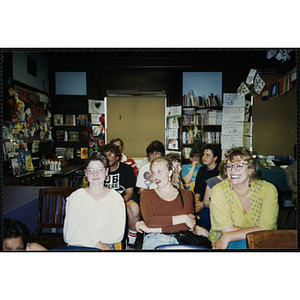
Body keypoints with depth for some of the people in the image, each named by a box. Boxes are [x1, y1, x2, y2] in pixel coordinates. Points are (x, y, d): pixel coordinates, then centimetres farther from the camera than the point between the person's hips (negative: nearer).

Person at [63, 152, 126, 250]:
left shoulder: (116, 198, 4)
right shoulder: (75, 198, 4)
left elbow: (117, 235, -3)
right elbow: (69, 236, 0)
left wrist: (84, 235, -7)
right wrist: (95, 243, -11)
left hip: (106, 246, 0)